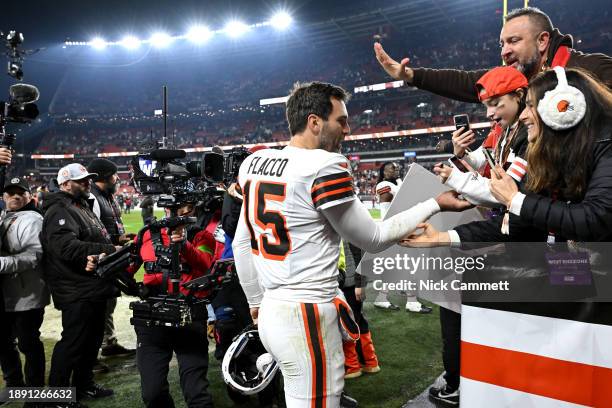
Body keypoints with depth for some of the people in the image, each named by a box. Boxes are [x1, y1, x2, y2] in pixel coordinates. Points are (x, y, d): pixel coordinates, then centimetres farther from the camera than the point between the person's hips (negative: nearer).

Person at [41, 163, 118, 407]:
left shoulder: (82, 207, 19)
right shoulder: (60, 211, -14)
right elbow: (67, 247, -28)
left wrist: (114, 243, 11)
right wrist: (109, 249, -25)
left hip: (94, 288, 10)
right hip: (77, 293, -10)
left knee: (92, 340, 19)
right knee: (72, 343, -2)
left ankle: (84, 386, 34)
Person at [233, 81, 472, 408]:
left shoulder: (255, 163, 6)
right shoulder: (324, 167, -16)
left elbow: (241, 244, 12)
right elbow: (372, 239, -6)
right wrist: (436, 204, 3)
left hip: (270, 312, 8)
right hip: (306, 319, -8)